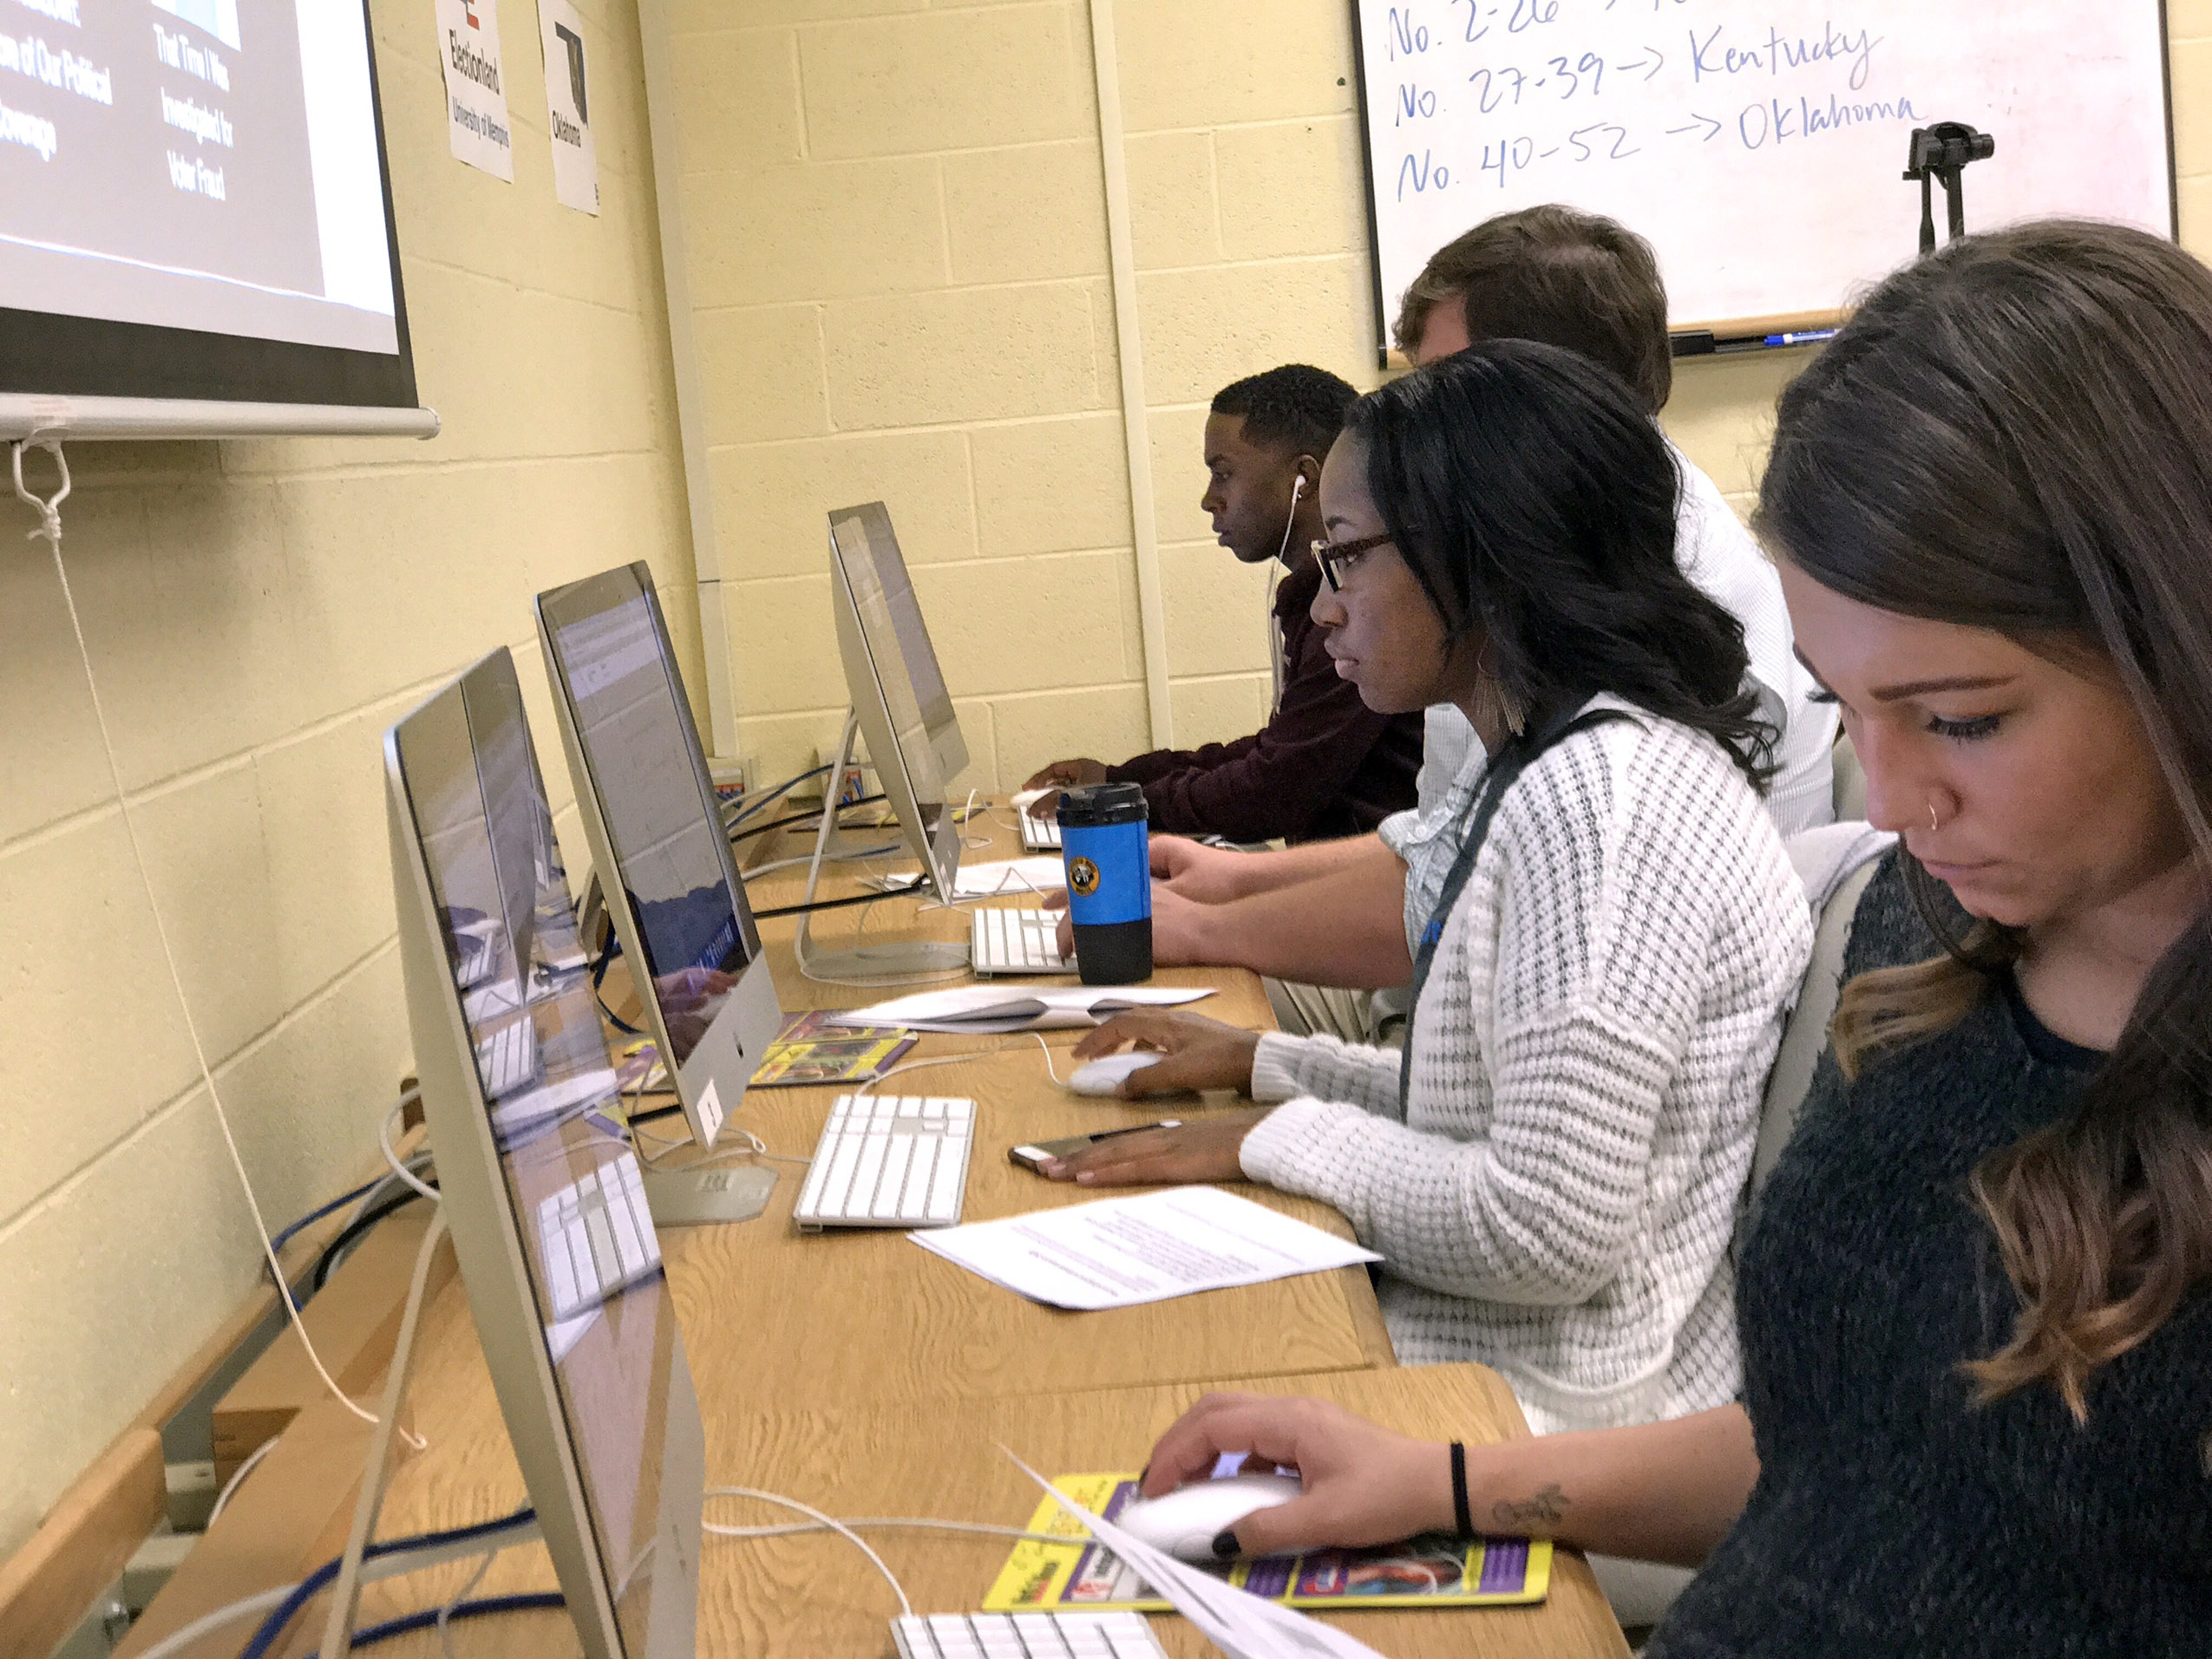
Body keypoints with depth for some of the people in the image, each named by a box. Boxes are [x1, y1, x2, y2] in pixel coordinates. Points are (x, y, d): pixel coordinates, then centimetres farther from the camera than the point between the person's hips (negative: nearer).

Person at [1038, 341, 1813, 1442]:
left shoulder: (1599, 796, -22)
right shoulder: (1585, 763, 11)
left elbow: (1549, 1228, -25)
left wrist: (1280, 1137, -13)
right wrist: (1265, 1063, 12)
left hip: (1553, 1406, -9)